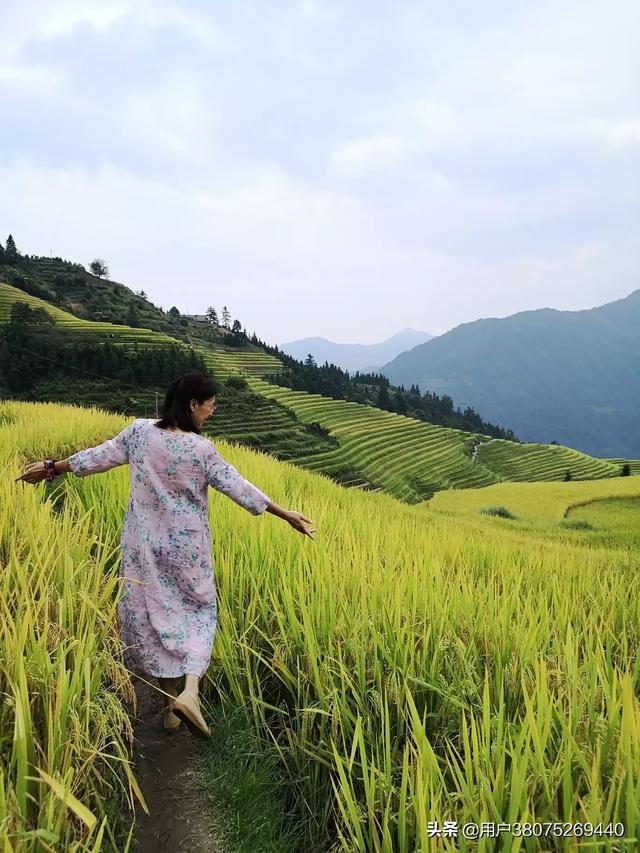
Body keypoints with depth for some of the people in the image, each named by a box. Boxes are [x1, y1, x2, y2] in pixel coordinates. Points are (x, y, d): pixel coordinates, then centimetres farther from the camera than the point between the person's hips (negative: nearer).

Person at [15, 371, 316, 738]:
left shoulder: (140, 431, -6)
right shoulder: (201, 449, -16)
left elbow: (101, 455, 4)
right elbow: (237, 485, -14)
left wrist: (52, 468, 21)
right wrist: (286, 514, -7)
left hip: (145, 545, 4)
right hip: (186, 547, -3)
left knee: (154, 615, 13)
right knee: (198, 613, 14)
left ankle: (170, 705, 22)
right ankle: (190, 692, -5)